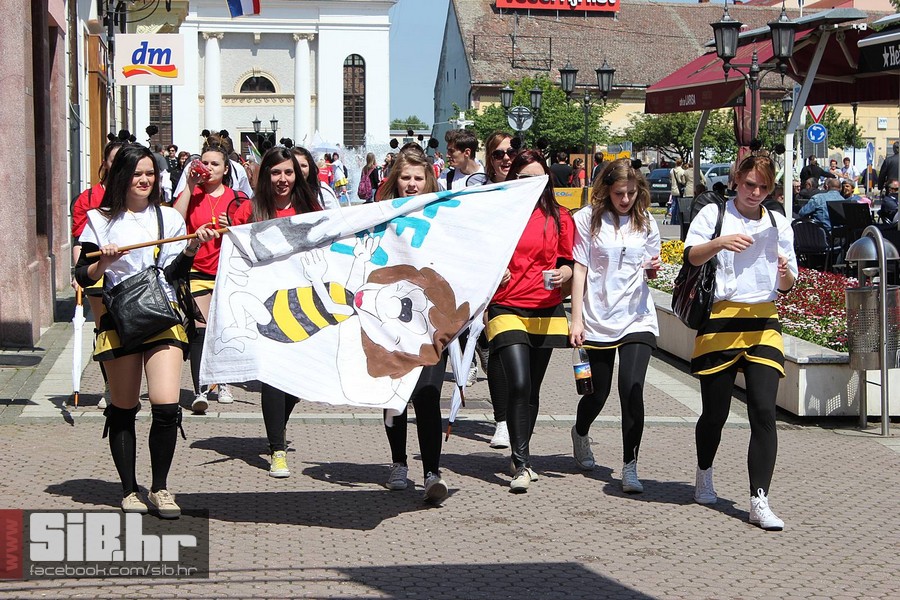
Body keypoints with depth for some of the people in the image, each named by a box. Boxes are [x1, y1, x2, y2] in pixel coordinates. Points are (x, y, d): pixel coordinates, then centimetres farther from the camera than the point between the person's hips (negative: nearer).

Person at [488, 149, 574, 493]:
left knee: (532, 390, 11)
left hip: (546, 313, 3)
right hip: (507, 309, -3)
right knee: (518, 385, -17)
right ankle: (521, 464, -12)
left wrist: (563, 274, -9)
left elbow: (568, 261, 13)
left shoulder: (558, 218, 8)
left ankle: (521, 459, 26)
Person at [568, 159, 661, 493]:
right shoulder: (588, 219, -2)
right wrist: (577, 319, -6)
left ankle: (630, 467, -5)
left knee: (632, 390, -13)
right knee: (598, 393, 9)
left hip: (637, 319, 1)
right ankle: (580, 434, 43)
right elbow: (579, 270, -2)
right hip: (597, 320, -1)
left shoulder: (646, 223, 6)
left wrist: (653, 269, -7)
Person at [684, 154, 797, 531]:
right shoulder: (714, 214, 6)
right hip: (720, 323, -2)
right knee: (715, 412, 6)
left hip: (763, 324, 2)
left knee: (764, 412, -10)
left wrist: (785, 273, -8)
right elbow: (690, 256, -11)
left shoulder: (779, 224, 15)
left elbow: (787, 287, 15)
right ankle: (704, 476, 34)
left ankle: (759, 501, -11)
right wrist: (720, 242, -29)